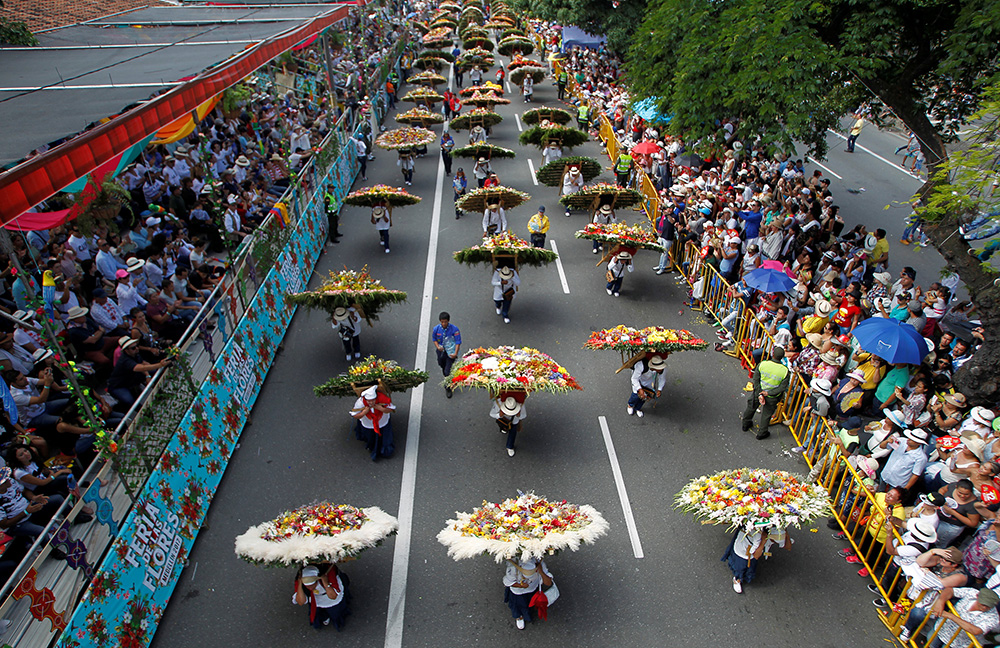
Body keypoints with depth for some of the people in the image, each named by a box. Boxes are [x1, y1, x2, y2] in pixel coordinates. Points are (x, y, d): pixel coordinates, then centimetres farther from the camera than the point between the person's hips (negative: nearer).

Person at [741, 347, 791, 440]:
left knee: (751, 407, 26)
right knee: (766, 415, 21)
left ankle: (745, 425, 48)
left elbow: (756, 380, -17)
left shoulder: (762, 364, -21)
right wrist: (769, 393, -16)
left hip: (759, 391, 1)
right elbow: (782, 387, -18)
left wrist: (759, 394, -14)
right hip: (772, 398, -1)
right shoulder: (785, 371, -22)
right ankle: (761, 433, 38)